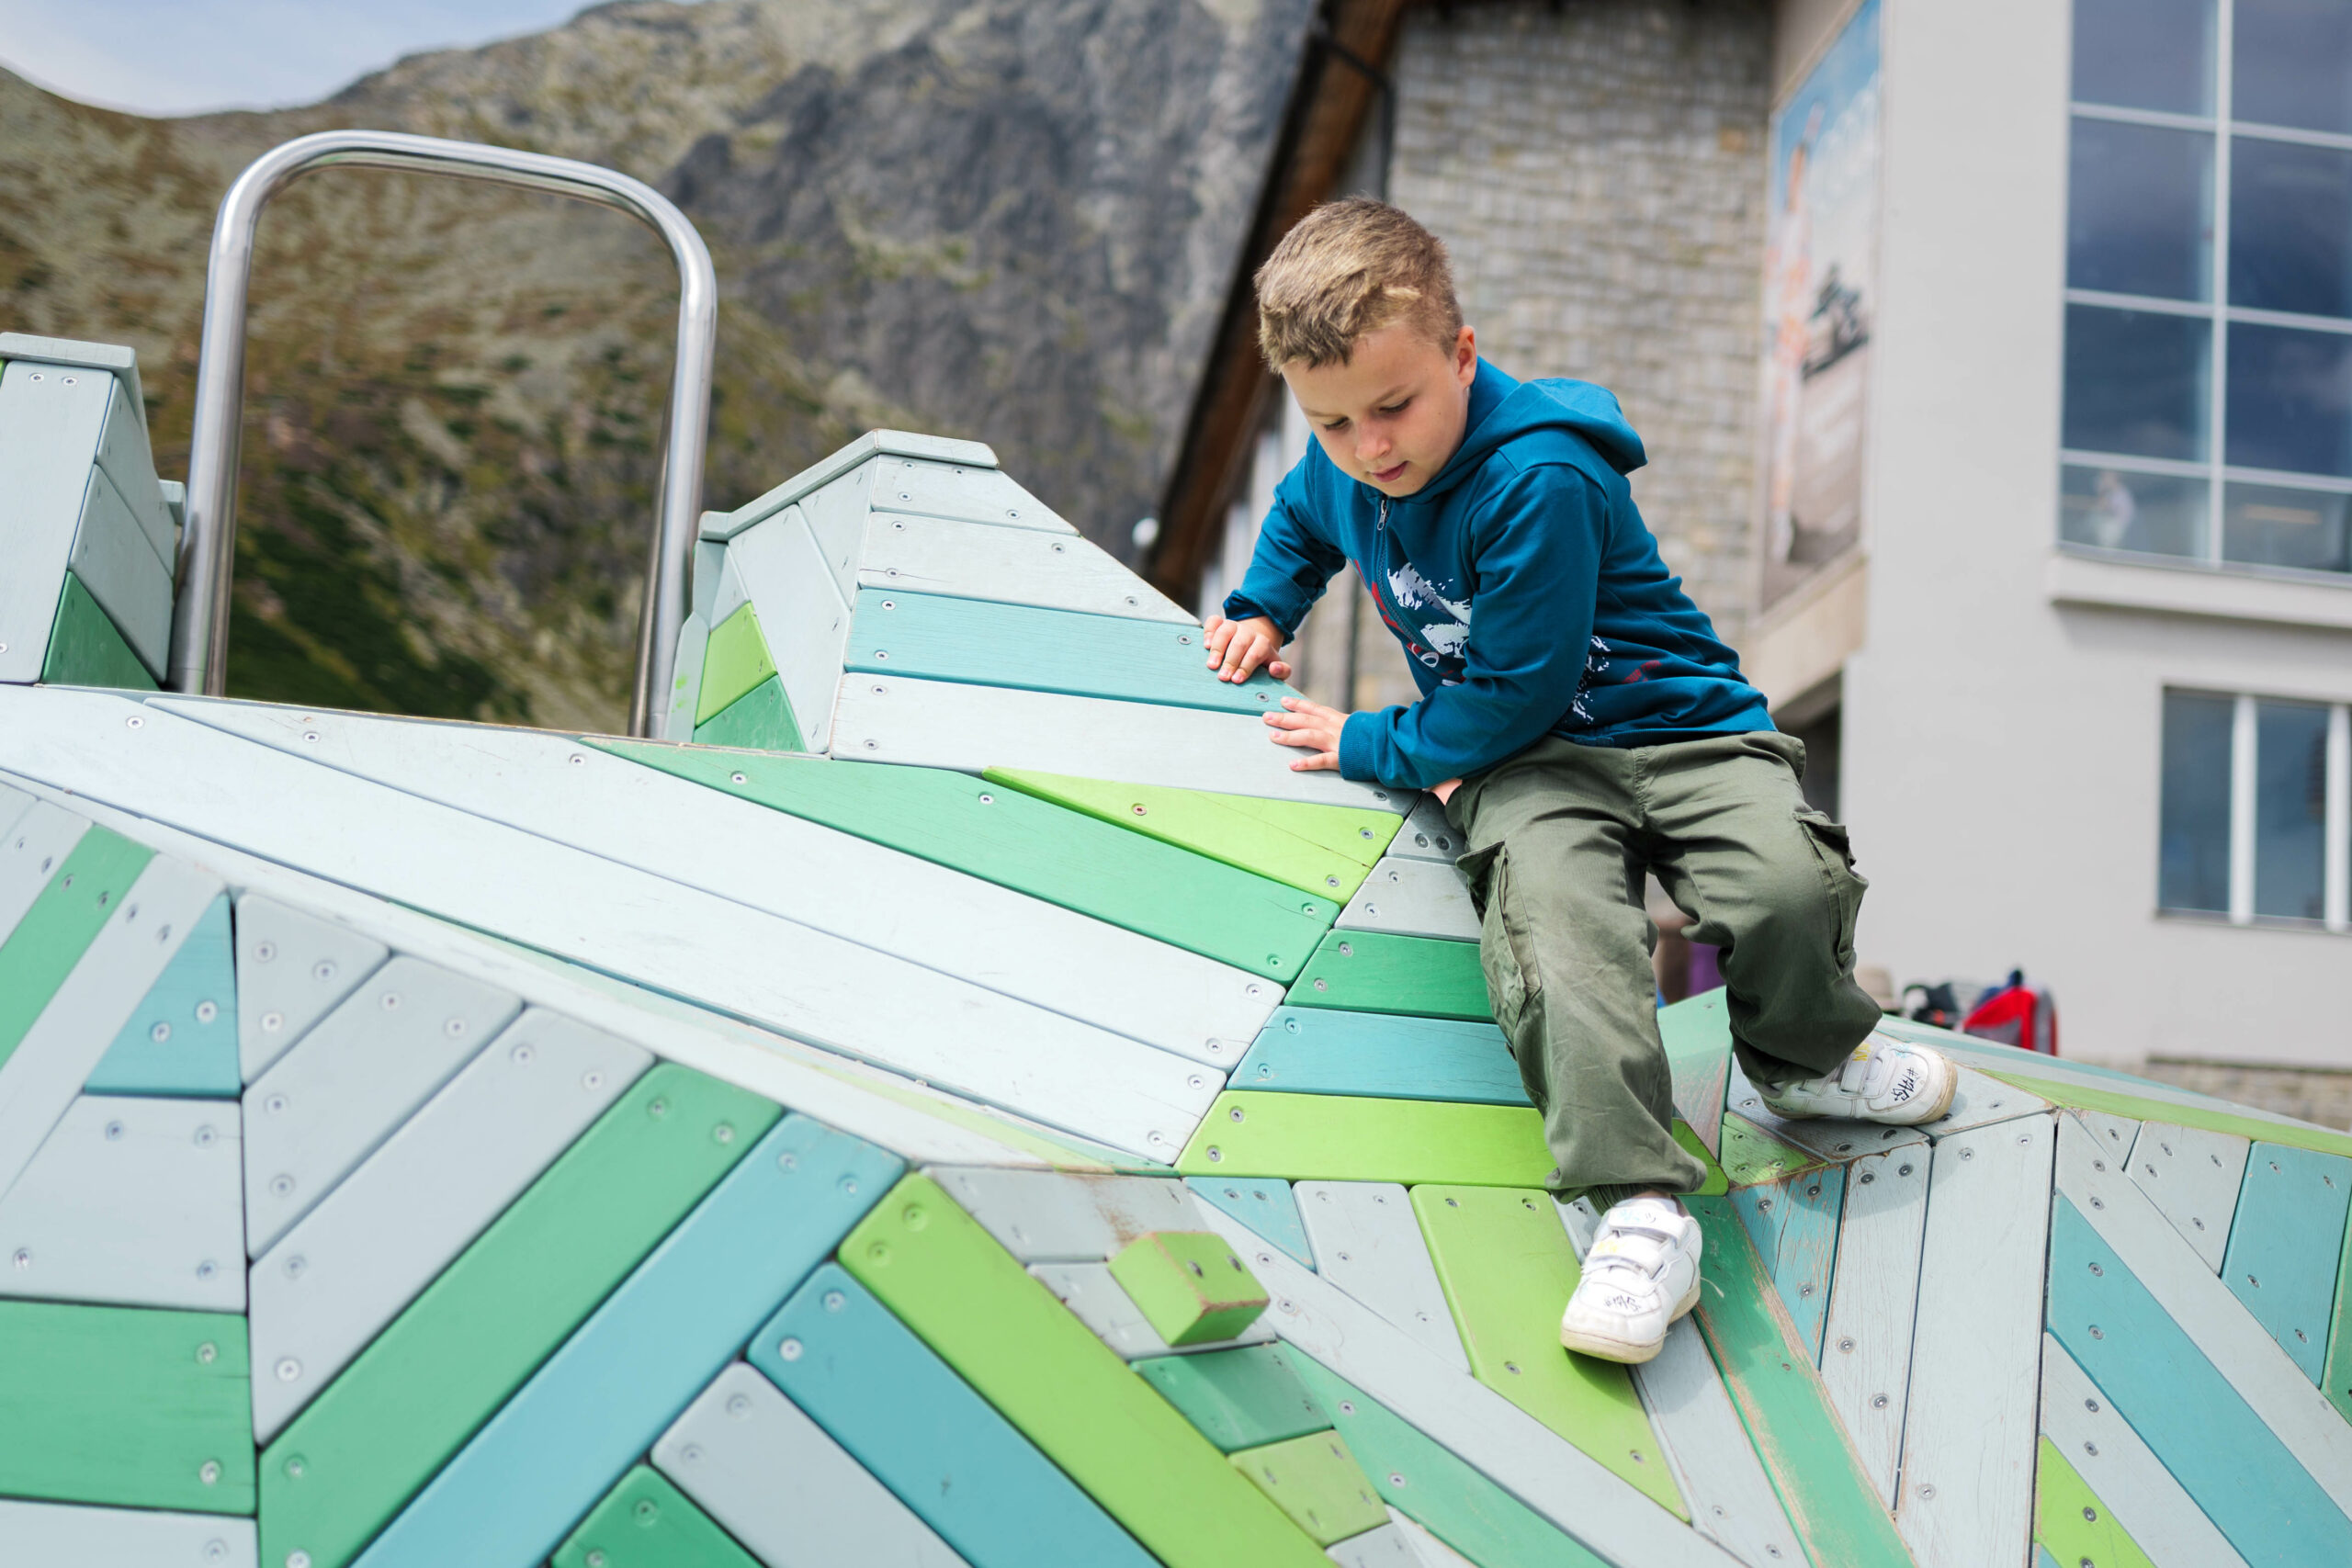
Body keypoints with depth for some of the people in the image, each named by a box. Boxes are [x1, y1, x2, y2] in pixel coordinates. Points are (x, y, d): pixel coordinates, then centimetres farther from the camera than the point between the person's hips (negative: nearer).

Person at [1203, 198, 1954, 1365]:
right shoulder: (1341, 473, 2)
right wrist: (1262, 611, 23)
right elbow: (1301, 517, 33)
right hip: (1519, 762, 4)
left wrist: (1374, 747, -9)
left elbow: (1515, 694, -19)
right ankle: (1641, 1206, -37)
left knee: (1788, 887, -31)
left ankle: (1803, 1059, 3)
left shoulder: (1538, 479, -23)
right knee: (1555, 925, -32)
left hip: (1674, 727, -4)